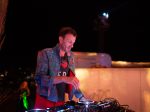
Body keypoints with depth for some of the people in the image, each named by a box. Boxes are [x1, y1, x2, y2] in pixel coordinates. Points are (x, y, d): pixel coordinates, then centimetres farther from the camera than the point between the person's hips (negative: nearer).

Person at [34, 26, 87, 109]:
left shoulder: (70, 56, 10)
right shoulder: (45, 53, -10)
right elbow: (39, 79, -21)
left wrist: (81, 97, 10)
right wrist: (63, 78, -31)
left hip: (61, 102, 6)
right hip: (44, 102, -6)